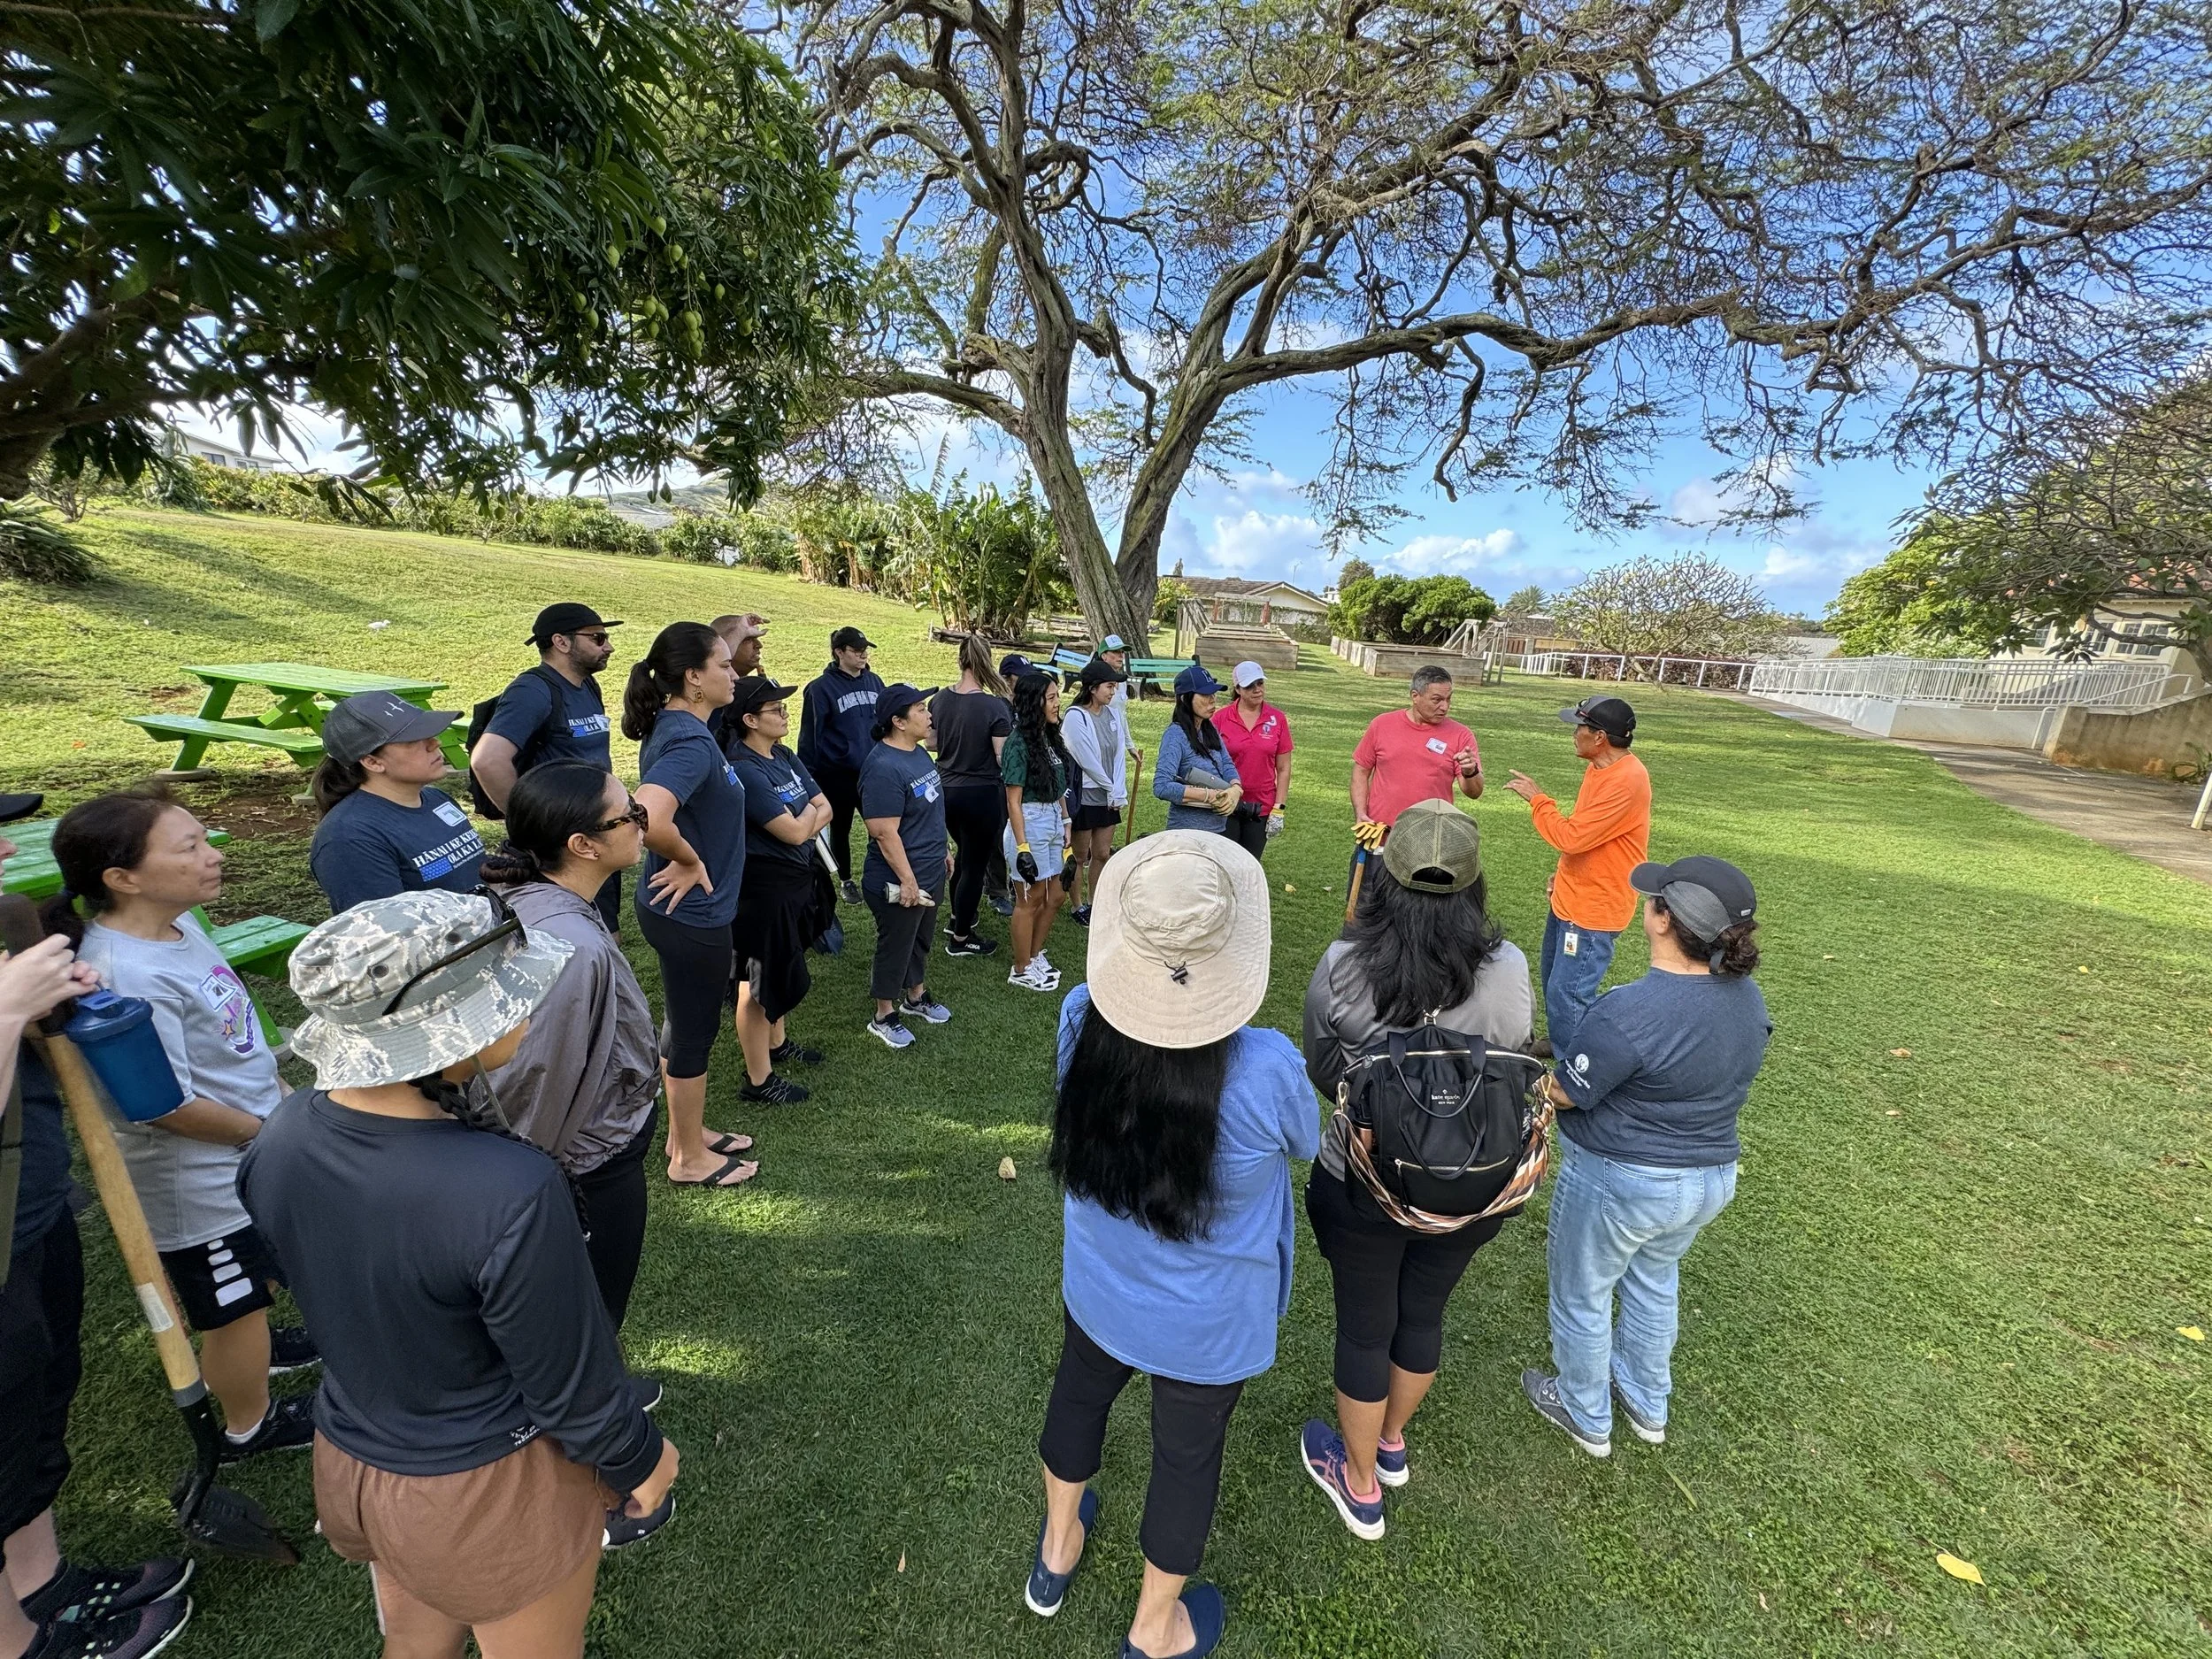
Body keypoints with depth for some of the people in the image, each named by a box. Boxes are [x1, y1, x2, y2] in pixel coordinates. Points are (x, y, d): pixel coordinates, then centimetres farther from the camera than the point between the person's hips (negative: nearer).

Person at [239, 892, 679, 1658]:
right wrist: (642, 1460, -4)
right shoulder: (511, 1192, -38)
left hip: (348, 1462, 6)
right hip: (488, 1492, -5)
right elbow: (570, 1387, -22)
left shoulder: (281, 1138, -18)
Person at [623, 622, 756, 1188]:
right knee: (694, 1032, 7)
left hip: (686, 909, 10)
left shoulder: (676, 727, 3)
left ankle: (685, 1134, 41)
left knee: (683, 1024, 22)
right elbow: (649, 818, -41)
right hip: (693, 913, -10)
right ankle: (691, 1159, 27)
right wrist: (689, 861, -24)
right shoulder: (688, 741, -26)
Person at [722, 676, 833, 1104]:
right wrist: (810, 812, -4)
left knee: (783, 971, 24)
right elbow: (795, 832, -24)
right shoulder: (745, 770, -22)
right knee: (760, 981, 4)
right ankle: (758, 1079, 17)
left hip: (798, 879, 9)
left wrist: (803, 821, -16)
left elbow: (825, 810, 4)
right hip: (764, 888, -9)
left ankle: (777, 1042, 45)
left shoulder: (787, 758, 6)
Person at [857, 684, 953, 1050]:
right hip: (900, 882, -9)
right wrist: (907, 880, -23)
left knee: (921, 941, 24)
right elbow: (885, 832, -27)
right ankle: (884, 1016, 27)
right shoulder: (883, 767, -26)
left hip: (930, 875, 9)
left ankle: (916, 996, 44)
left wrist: (941, 853, 20)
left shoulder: (918, 752, 4)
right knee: (895, 947, 9)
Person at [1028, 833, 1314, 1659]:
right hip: (1210, 1322, -2)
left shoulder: (1081, 1018, -27)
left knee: (1079, 1396, 32)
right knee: (1189, 1454, 25)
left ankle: (1056, 1552, 61)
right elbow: (1306, 1143, -12)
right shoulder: (1266, 1066, -36)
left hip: (1097, 1288, 3)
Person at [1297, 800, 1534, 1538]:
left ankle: (1360, 1484, 45)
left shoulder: (1341, 967, -25)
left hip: (1362, 1186, -2)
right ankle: (1391, 1443, 55)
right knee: (1423, 1314, 27)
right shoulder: (1509, 970, -19)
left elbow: (1320, 1072, -8)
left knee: (1364, 1329, 20)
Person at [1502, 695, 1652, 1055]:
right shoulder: (1599, 767, 5)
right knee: (1554, 982, 23)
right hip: (1570, 898, 10)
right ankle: (1561, 1043, 42)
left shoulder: (1626, 781, -26)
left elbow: (1572, 837, -28)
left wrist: (1536, 797, -17)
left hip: (1594, 909, -10)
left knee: (1567, 995, -3)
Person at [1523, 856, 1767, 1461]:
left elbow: (1566, 1093, -22)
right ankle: (1648, 1404, 53)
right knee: (1654, 1279, 32)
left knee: (1583, 1296, 19)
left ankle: (1586, 1416, 42)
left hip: (1619, 1183, -7)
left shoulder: (1630, 1011, -33)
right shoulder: (1748, 997, -8)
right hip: (1711, 1177, 7)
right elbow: (1720, 1079, 6)